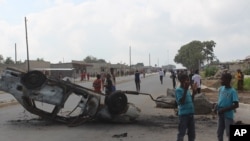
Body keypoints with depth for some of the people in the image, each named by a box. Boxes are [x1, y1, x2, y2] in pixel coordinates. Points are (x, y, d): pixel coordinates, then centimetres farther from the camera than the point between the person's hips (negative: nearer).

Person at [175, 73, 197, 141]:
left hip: (190, 114, 8)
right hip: (183, 114, -8)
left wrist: (194, 92, 9)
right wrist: (185, 90, -24)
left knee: (192, 133, 15)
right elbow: (181, 102, -23)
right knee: (181, 133, -1)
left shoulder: (188, 90, 12)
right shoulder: (178, 90, -12)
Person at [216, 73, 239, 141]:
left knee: (229, 133, 1)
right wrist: (217, 106, -4)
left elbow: (236, 105, -19)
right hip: (221, 114, 6)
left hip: (228, 115, -6)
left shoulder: (233, 91, -15)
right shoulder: (221, 89, 4)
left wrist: (224, 110, -21)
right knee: (219, 132, 13)